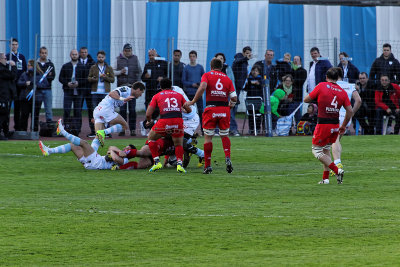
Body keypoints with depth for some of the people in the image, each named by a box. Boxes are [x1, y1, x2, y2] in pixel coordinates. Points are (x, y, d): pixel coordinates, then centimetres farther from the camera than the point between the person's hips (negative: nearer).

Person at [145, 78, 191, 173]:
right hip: (178, 121, 2)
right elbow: (189, 110, 26)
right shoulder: (178, 95, 22)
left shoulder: (157, 96, 18)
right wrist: (184, 111, 50)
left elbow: (148, 114, 11)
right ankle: (179, 164, -2)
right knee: (178, 144, 23)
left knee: (151, 138, 24)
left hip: (164, 122, -1)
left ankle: (157, 162, 12)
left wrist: (149, 121, 33)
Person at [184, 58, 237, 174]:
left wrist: (193, 101, -9)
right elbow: (234, 97, 6)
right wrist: (230, 105, 25)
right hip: (224, 110, 2)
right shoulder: (227, 78, 13)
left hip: (211, 109, -2)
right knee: (224, 135, 17)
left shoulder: (207, 75, 6)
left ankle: (207, 166, 5)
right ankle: (228, 158, -3)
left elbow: (202, 87, -15)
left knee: (208, 137, 5)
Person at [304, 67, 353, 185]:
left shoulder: (321, 86, -5)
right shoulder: (342, 92, 4)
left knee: (316, 150, 5)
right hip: (335, 126, 5)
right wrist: (343, 126, 14)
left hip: (323, 124, -5)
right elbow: (350, 111, 2)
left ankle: (337, 170, -11)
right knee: (326, 149, 21)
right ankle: (325, 178, 18)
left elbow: (306, 100, -1)